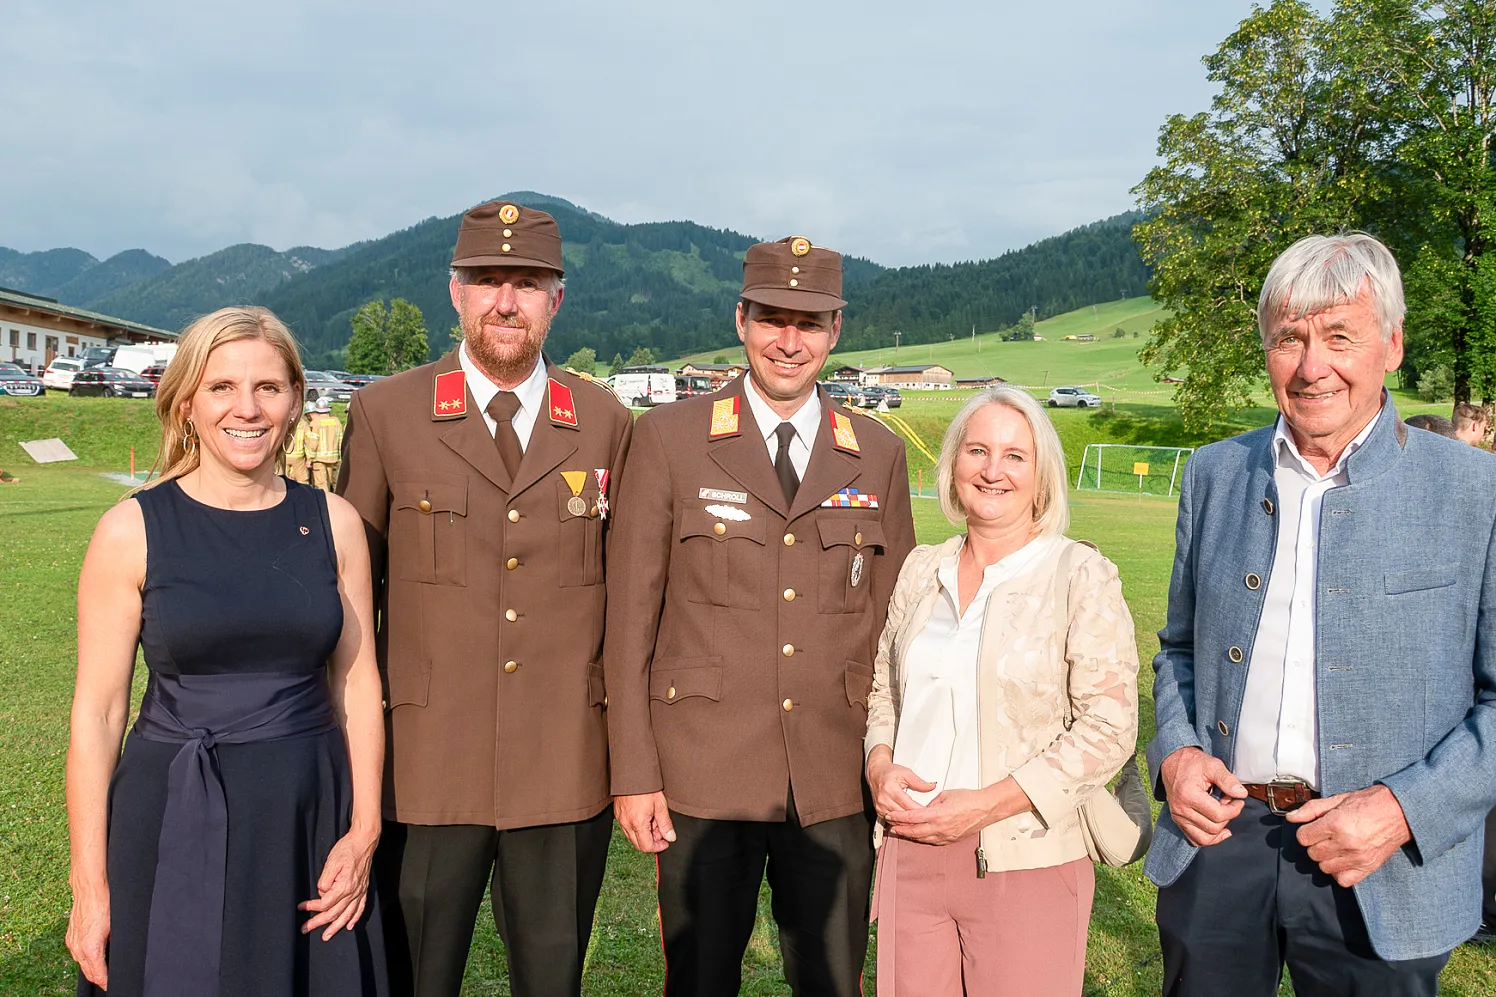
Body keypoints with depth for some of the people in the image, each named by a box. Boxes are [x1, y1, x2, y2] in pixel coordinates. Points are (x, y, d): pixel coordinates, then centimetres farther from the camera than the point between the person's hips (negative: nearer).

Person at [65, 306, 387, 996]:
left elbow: (356, 683, 4)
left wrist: (364, 830, -3)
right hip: (173, 831, -2)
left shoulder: (333, 523, 0)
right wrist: (89, 885, -4)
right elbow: (97, 710, -4)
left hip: (312, 821, 2)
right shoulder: (131, 531, -6)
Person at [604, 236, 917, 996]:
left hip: (837, 786, 2)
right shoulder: (669, 438, -2)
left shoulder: (879, 455, 6)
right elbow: (630, 615, -3)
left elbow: (893, 620, 9)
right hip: (703, 776, -2)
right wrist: (633, 773, -6)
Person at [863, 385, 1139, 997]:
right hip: (909, 854, 4)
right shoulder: (922, 569, 8)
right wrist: (880, 765, -4)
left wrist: (987, 805, -15)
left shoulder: (1083, 577, -6)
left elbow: (1109, 730, -10)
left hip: (1026, 863, -4)